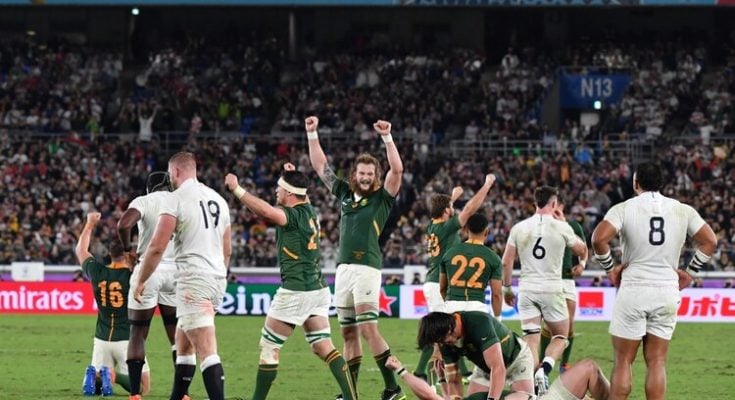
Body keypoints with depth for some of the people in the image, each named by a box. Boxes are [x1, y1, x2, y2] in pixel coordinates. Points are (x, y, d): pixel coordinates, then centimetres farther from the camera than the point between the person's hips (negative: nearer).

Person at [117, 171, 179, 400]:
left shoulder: (143, 201, -1)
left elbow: (124, 225, -19)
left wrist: (128, 249, -2)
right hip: (175, 270, 3)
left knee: (138, 334, 5)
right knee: (176, 334, 13)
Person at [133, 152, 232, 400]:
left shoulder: (176, 199, -7)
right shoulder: (218, 200, 16)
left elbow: (157, 246, -12)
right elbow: (227, 250, 22)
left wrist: (141, 281, -2)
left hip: (194, 278, -8)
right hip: (217, 278, 8)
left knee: (207, 350, -15)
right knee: (183, 341, 21)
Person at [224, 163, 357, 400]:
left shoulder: (294, 215, -14)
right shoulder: (309, 211, 11)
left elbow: (266, 211, -35)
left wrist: (236, 189, -30)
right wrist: (294, 177, 26)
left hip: (296, 291, -9)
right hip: (318, 289, 9)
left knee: (269, 347, 3)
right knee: (324, 347, 6)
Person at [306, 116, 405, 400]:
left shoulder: (382, 198, 2)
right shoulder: (345, 194, 16)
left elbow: (397, 170, -12)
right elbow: (320, 166, 21)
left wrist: (387, 137, -18)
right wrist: (312, 134, 16)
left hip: (367, 267, -6)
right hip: (343, 268, 6)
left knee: (368, 329, -15)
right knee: (349, 333, 7)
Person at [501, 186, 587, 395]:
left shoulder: (519, 228, 1)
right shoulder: (561, 227, -5)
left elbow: (506, 262, 4)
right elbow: (581, 250, 11)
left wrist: (507, 287, 16)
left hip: (527, 290, 2)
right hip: (552, 289, -2)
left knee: (531, 339, 4)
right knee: (560, 336, 12)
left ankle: (533, 385, -4)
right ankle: (544, 369, -13)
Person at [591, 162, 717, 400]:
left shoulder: (624, 209, -4)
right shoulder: (682, 211, 5)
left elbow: (599, 239, -17)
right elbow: (709, 241, 4)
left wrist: (610, 268, -1)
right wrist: (689, 272, 12)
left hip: (633, 290, -3)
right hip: (668, 291, 3)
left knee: (623, 361, 4)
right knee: (657, 362, 7)